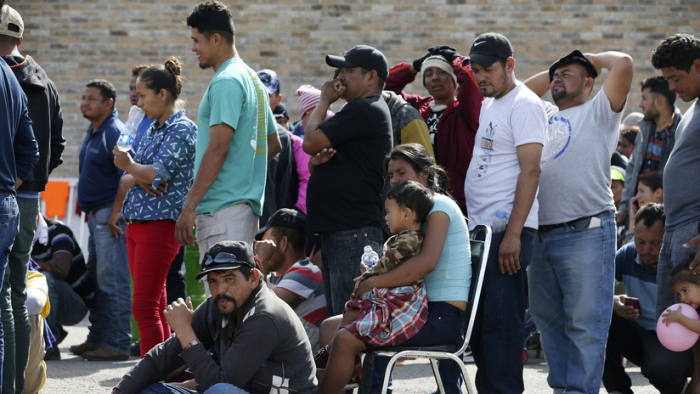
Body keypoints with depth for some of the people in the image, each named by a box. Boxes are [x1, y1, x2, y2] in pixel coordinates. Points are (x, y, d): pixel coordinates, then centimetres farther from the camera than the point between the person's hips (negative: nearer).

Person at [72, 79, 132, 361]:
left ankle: (118, 344, -10)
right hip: (96, 214, 11)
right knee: (95, 278, 14)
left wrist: (115, 213, -22)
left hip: (111, 214, -11)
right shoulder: (93, 131, 18)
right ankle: (97, 339, 21)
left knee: (112, 280, -11)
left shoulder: (114, 132, -14)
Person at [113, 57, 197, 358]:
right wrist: (137, 177, -9)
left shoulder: (182, 130, -9)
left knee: (145, 306, -12)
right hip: (137, 221, 9)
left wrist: (128, 165, -3)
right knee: (155, 307, 10)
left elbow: (158, 174, -20)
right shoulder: (152, 130, 18)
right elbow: (126, 181, 14)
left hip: (160, 223, -9)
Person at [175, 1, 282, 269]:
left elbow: (217, 149, -19)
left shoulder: (225, 82, -12)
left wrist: (189, 205, -19)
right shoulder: (252, 79, 19)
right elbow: (274, 144, 26)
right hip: (248, 204, 10)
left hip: (222, 210, -10)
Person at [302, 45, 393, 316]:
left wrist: (324, 100, 1)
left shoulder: (364, 111, -12)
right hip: (338, 232, 11)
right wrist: (318, 160, 2)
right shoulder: (364, 111, 23)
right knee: (336, 318, 12)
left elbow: (311, 143, -13)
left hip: (354, 232, -11)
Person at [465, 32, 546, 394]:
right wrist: (471, 224, 16)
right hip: (479, 228, 9)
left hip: (506, 230, -9)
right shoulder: (488, 105, 19)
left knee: (501, 322, -9)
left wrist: (513, 234, -22)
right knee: (477, 321, 11)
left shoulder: (524, 105, -9)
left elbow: (530, 171, -17)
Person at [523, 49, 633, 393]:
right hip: (540, 235, 7)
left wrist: (592, 59, 10)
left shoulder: (597, 113, 4)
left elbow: (623, 64, -8)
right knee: (549, 320, 11)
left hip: (585, 233, -7)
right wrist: (552, 72, 28)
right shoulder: (544, 116, 22)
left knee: (585, 323, -8)